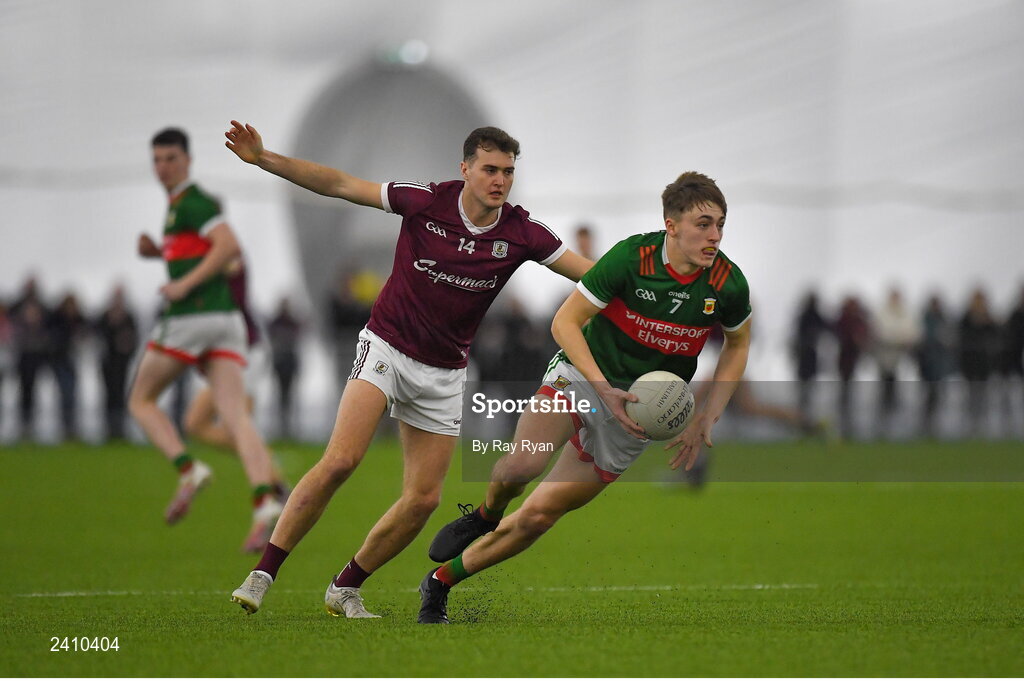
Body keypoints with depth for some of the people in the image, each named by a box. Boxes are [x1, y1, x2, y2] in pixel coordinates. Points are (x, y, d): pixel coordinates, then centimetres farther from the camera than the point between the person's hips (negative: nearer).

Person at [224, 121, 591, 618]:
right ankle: (262, 575, -17)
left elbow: (596, 275, -1)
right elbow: (339, 185, -9)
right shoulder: (426, 202, -13)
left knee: (423, 499, -1)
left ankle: (346, 588, 19)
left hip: (444, 373, 4)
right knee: (341, 460, -23)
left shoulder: (521, 233, -7)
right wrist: (263, 158, -15)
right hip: (386, 348, -4)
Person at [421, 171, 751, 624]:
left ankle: (441, 582, 16)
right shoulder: (632, 256, -20)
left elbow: (738, 343, 9)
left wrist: (705, 419, -1)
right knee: (522, 466, -30)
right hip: (582, 374, -2)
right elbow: (565, 321, -14)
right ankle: (486, 517, 6)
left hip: (637, 412, 2)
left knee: (538, 515, -1)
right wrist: (604, 389, -25)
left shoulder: (729, 285, -12)